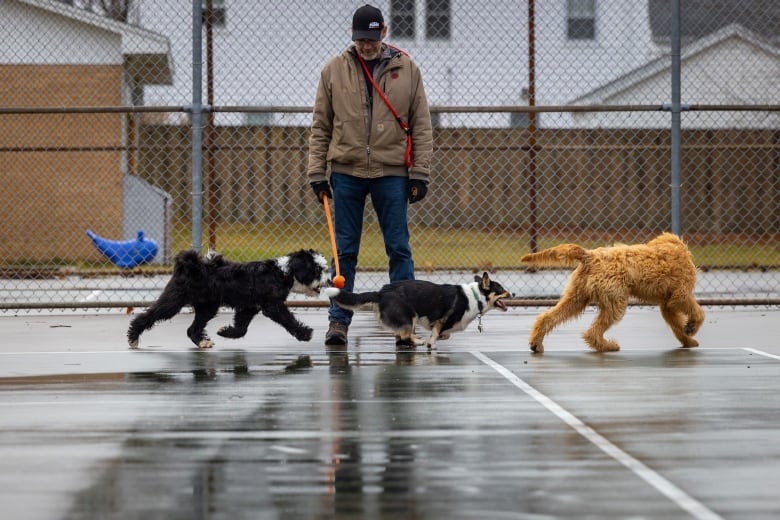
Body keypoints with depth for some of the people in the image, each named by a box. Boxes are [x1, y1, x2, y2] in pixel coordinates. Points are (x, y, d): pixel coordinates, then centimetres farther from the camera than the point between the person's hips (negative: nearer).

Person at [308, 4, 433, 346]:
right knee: (344, 251, 3)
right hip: (345, 173, 0)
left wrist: (420, 173, -1)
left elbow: (421, 126, 5)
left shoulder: (407, 70, 3)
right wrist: (317, 172, 1)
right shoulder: (334, 70, 4)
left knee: (399, 249, 1)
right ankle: (338, 321, 8)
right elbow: (320, 127, 7)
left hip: (391, 173, 0)